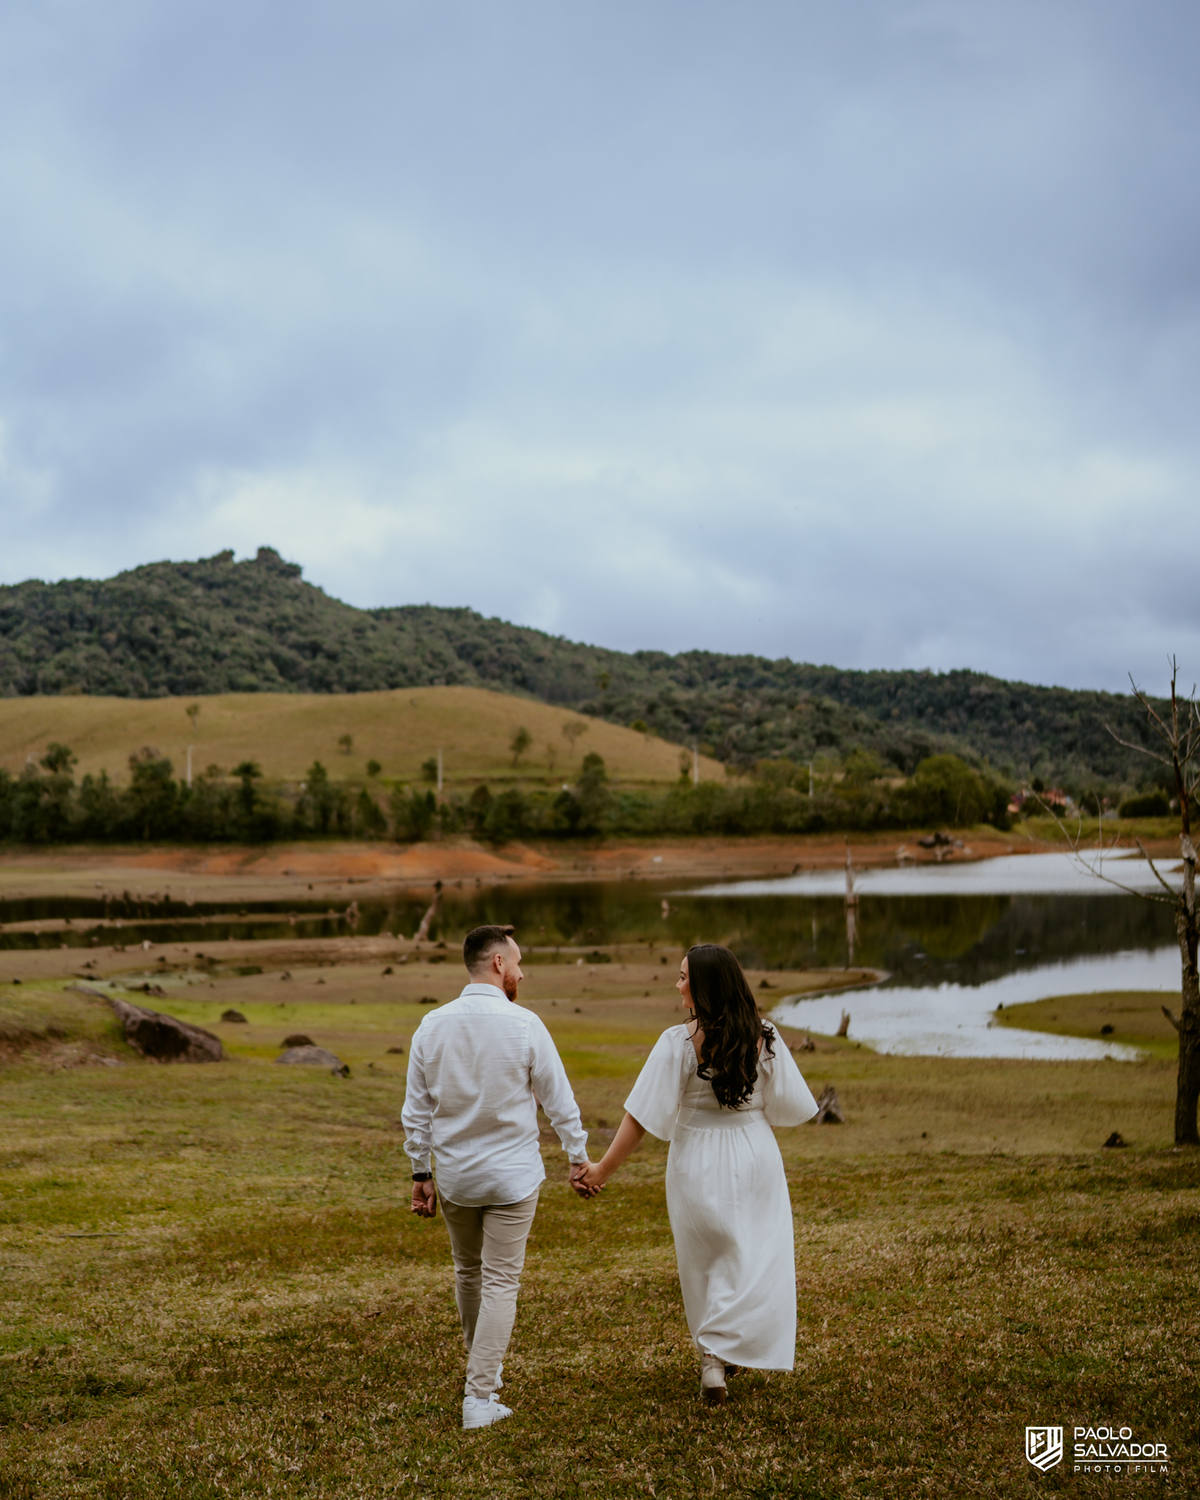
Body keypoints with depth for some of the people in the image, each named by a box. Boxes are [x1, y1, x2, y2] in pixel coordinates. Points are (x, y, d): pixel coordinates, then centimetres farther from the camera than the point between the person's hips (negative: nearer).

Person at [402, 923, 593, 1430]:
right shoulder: (523, 1025, -13)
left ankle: (483, 1372, 38)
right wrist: (578, 1156, 7)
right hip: (512, 1176, -4)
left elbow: (416, 1109, 2)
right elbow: (558, 1098, -6)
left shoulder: (433, 1025, -3)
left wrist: (421, 1173, 11)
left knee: (468, 1273, 21)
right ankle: (480, 1397, 1)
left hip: (454, 1175, 4)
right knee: (501, 1283, 3)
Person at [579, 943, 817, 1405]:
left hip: (698, 1165, -1)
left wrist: (604, 1168, -11)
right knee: (756, 1263, 12)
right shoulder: (764, 1038, -8)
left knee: (705, 1264, 17)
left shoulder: (679, 1042, -17)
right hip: (755, 1160, 1)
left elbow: (641, 1115, -17)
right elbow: (790, 1106, 0)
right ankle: (722, 1353, 4)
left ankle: (713, 1357, 25)